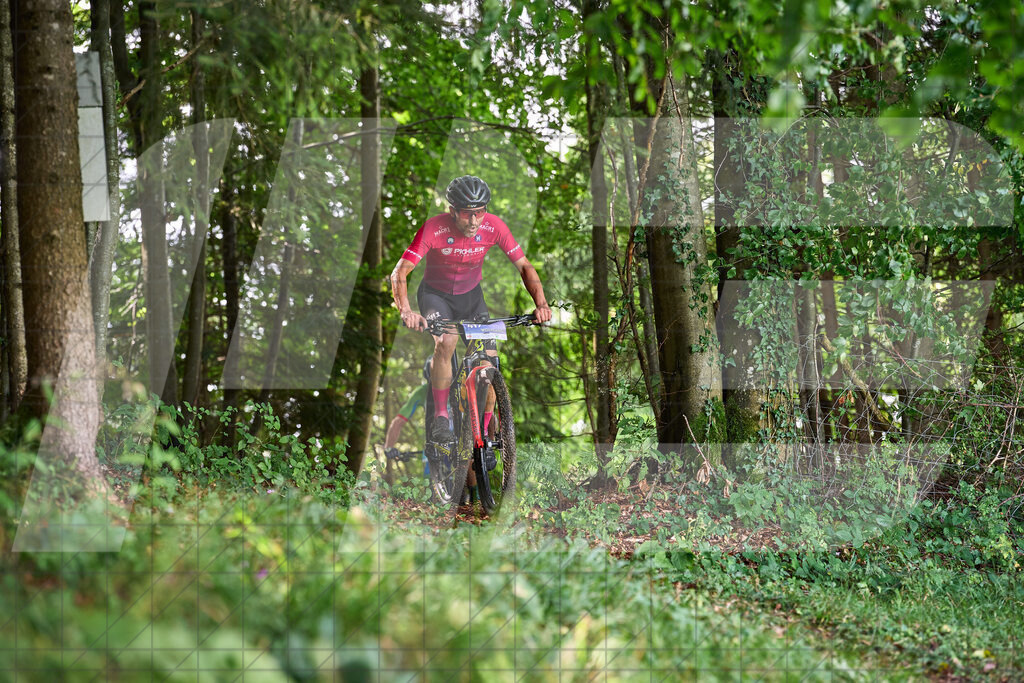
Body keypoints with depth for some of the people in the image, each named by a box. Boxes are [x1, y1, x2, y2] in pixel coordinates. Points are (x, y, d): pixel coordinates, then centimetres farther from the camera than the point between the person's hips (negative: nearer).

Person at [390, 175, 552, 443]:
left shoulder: (493, 226, -22)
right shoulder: (434, 229, -30)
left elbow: (524, 266, -15)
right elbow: (399, 273, -34)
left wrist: (541, 304, -31)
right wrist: (405, 311, -51)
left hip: (471, 295, 3)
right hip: (436, 295, -3)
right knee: (446, 342, -33)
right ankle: (441, 417, -20)